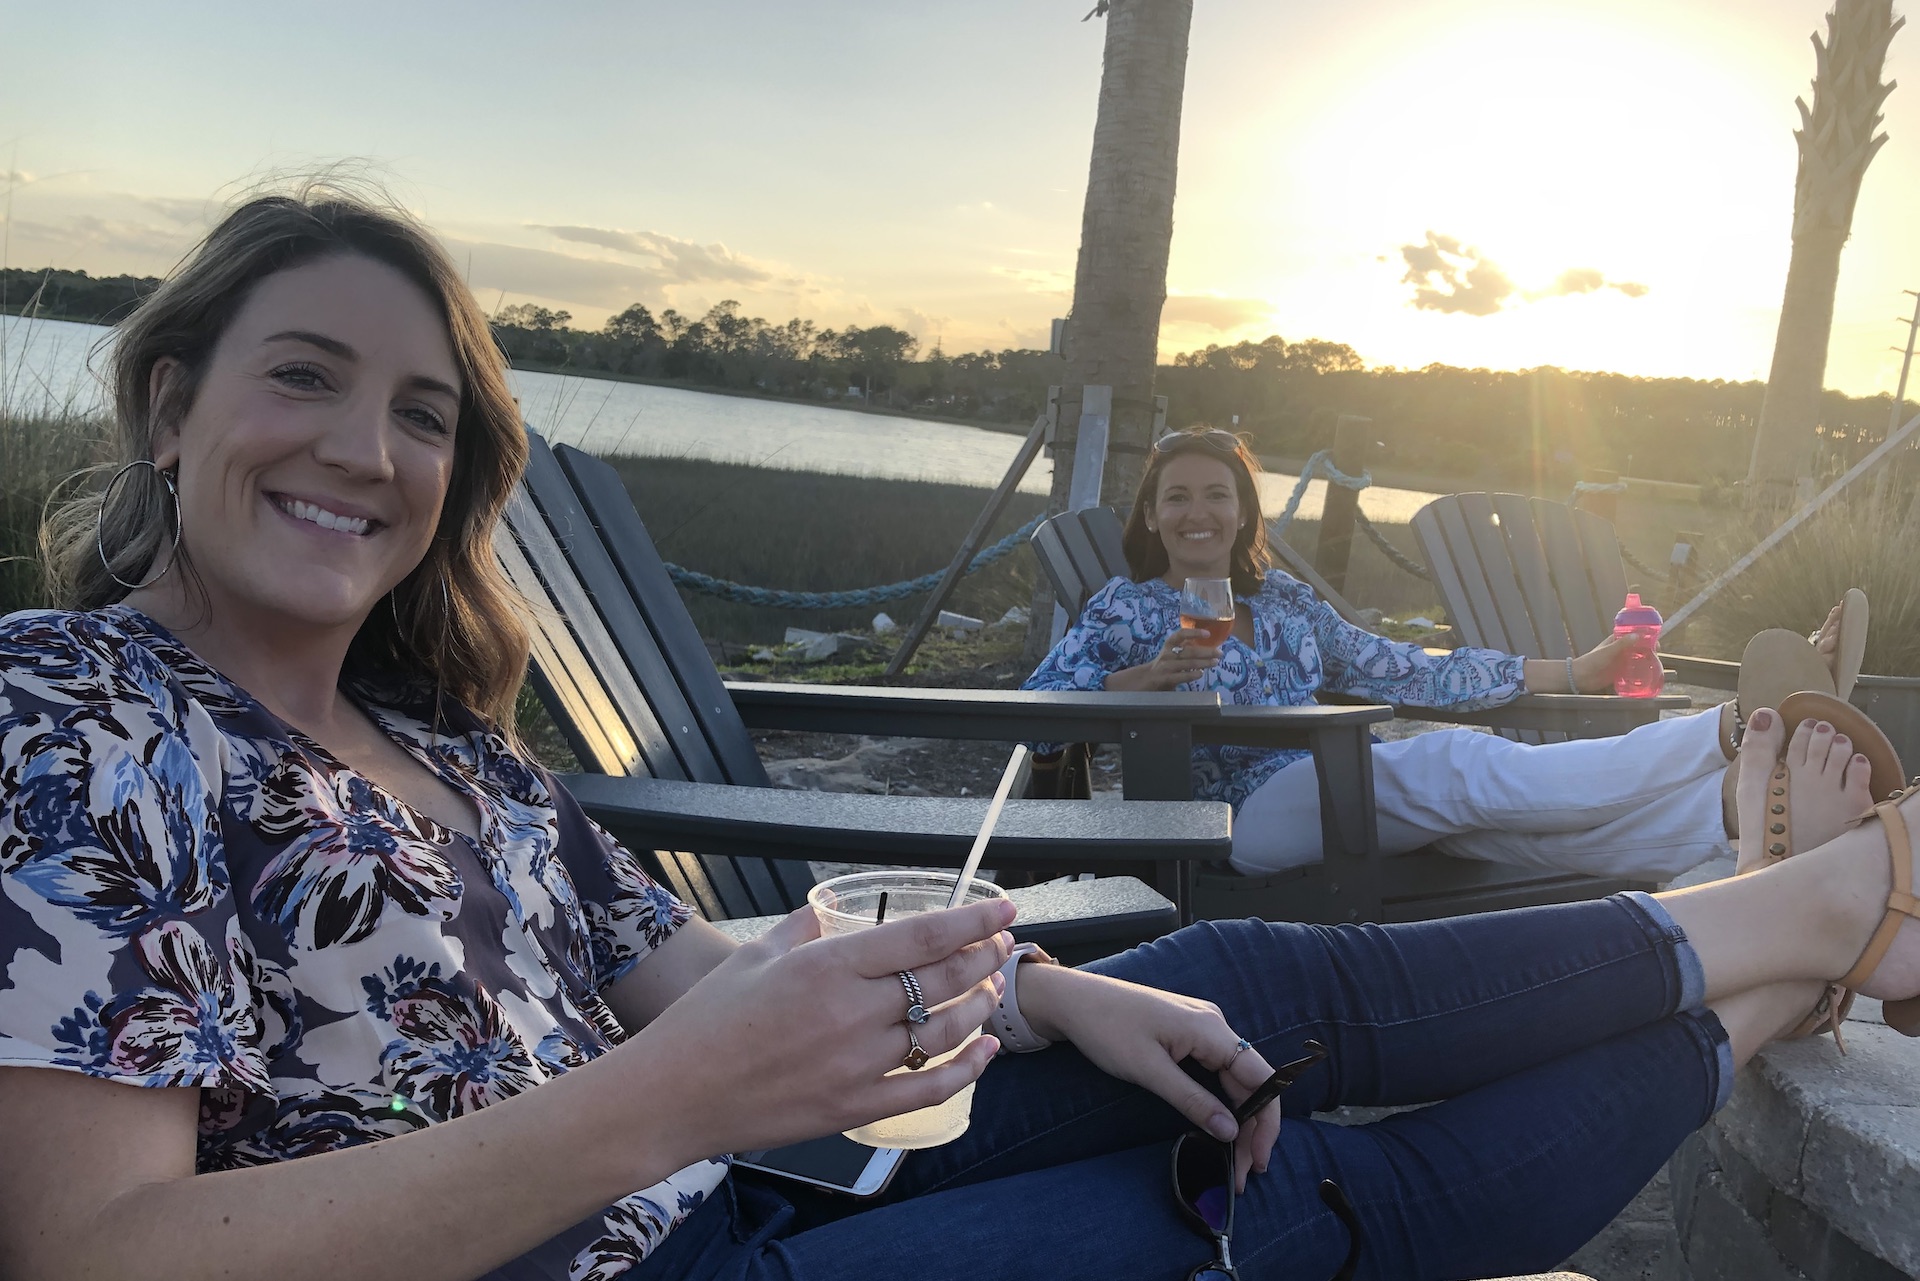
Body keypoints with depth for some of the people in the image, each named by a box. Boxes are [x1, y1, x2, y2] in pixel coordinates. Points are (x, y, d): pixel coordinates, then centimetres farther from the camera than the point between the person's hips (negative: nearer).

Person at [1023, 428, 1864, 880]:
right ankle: (1738, 730, -39)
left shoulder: (1285, 601, 24)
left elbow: (1412, 675, 21)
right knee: (1463, 763, -29)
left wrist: (1570, 674, 16)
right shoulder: (1127, 610, 10)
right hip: (1258, 811, -5)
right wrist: (1145, 678, -17)